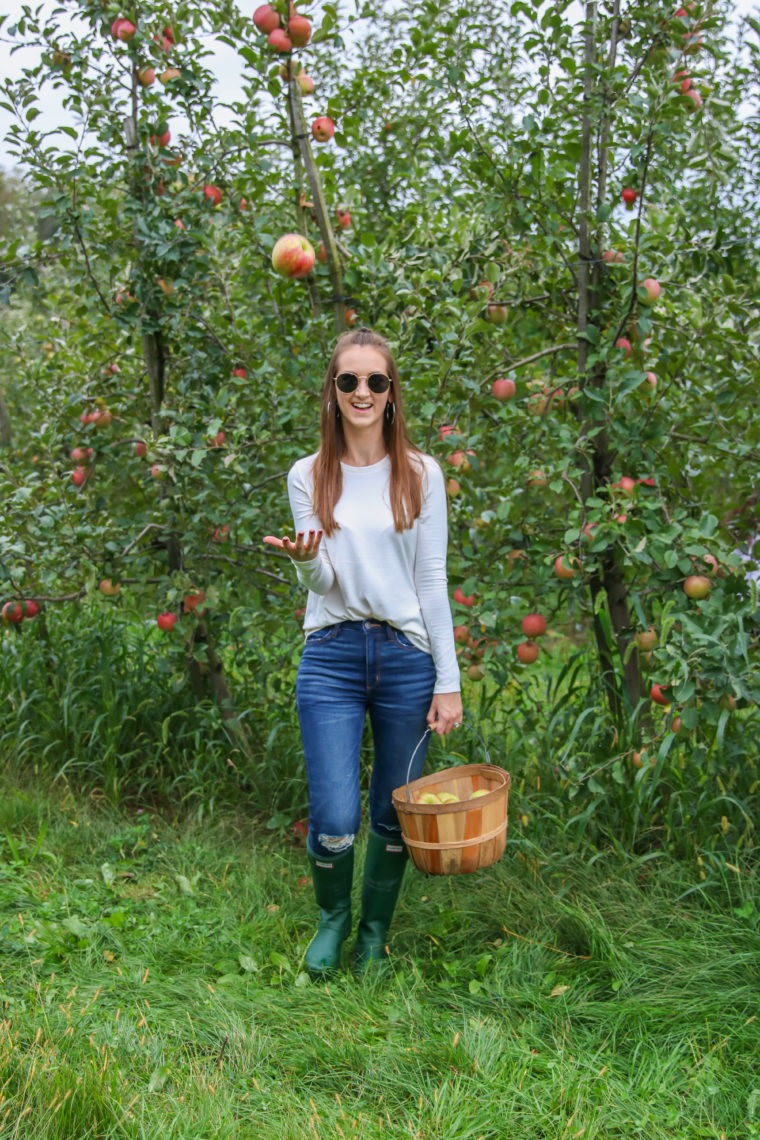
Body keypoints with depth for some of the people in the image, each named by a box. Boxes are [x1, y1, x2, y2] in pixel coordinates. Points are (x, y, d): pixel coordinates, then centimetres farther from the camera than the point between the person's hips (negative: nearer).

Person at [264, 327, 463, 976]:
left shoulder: (420, 474, 4)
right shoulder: (309, 476, 5)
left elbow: (432, 581, 3)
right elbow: (322, 583, 2)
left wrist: (448, 681, 0)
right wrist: (305, 560, -22)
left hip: (408, 656, 1)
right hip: (331, 658, 0)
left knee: (394, 818, 8)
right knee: (334, 824, -7)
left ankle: (374, 932, 35)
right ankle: (332, 917, 26)